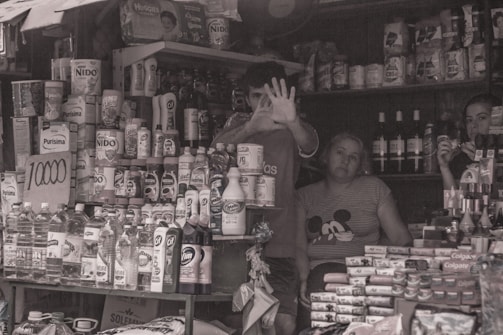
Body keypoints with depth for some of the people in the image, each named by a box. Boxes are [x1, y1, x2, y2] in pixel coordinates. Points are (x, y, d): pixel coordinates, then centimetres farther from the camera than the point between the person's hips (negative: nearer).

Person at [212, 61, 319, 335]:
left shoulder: (289, 132, 3)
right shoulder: (239, 129, 9)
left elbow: (309, 145, -21)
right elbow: (216, 149, -13)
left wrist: (292, 121, -45)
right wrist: (251, 127, -34)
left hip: (278, 248, -2)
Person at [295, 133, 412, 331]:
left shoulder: (374, 188, 14)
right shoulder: (305, 195, 16)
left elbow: (399, 237, 9)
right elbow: (298, 246, 5)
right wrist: (304, 279, -14)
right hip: (316, 275, 2)